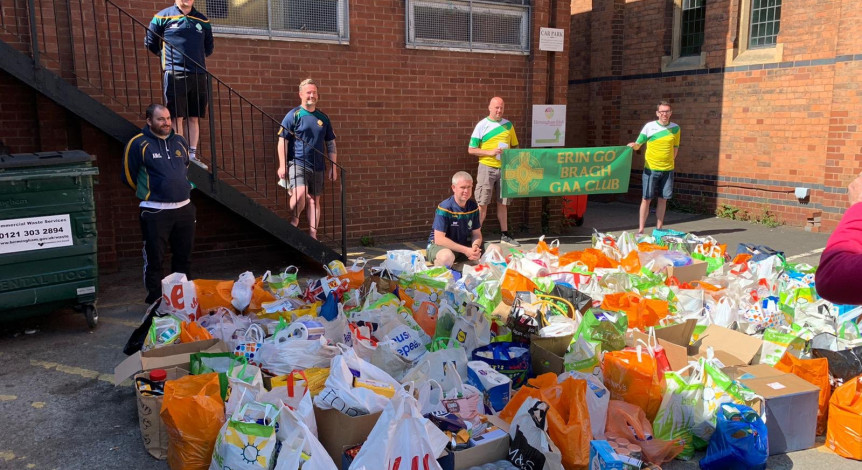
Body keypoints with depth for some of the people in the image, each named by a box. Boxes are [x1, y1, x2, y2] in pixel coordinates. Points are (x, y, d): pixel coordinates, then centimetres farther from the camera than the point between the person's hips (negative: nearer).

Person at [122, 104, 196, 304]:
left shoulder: (180, 141, 9)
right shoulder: (138, 144, -7)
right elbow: (128, 176, 0)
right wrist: (147, 192, 11)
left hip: (184, 208, 5)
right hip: (155, 211, -5)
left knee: (183, 257, 14)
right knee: (154, 259, 0)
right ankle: (156, 301, 11)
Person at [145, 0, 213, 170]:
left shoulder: (203, 21, 12)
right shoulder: (163, 17, 3)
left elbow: (209, 47, 23)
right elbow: (150, 43, 10)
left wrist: (197, 58, 14)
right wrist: (166, 56, 10)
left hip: (198, 75, 4)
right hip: (174, 75, -3)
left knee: (195, 118, 4)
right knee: (177, 117, -5)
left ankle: (192, 154, 9)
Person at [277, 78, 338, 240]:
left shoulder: (323, 118, 11)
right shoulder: (293, 115, -2)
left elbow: (331, 143, 15)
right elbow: (282, 141, -5)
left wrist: (333, 167, 9)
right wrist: (282, 165, -13)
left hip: (318, 167, 5)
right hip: (297, 164, -4)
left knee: (314, 200, 7)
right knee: (300, 193, -24)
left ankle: (313, 235, 14)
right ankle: (294, 220, 3)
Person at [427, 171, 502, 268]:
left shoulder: (473, 206, 1)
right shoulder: (444, 208, -19)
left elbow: (476, 234, 6)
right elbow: (439, 239, -23)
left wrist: (475, 246, -19)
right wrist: (466, 250, -26)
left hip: (464, 244, 6)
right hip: (441, 246, -6)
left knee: (496, 250, -9)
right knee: (446, 257, -42)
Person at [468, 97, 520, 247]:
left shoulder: (508, 125, 9)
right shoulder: (482, 125, -2)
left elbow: (514, 146, 19)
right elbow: (471, 149, -4)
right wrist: (490, 152, -16)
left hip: (504, 168, 4)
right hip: (487, 168, -4)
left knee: (502, 203, 11)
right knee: (482, 204, -3)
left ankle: (505, 234, 19)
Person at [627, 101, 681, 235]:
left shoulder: (675, 128, 5)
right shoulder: (649, 127, -4)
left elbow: (675, 147, 17)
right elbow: (638, 145, -1)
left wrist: (671, 161, 11)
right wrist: (633, 145, -21)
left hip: (668, 169, 3)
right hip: (651, 169, -3)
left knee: (663, 199, 7)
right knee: (647, 199, -2)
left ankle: (658, 229, 17)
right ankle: (640, 230, 4)